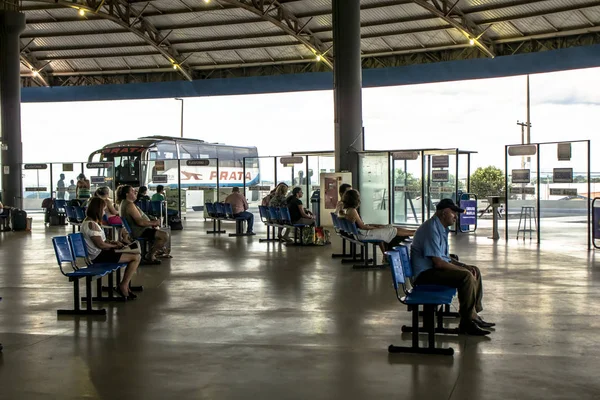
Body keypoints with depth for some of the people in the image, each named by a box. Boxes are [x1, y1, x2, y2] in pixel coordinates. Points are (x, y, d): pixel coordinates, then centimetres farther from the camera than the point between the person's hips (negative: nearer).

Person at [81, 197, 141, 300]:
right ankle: (123, 286, -2)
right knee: (136, 257, -14)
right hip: (100, 256, -11)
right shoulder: (92, 224, -20)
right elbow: (100, 244, -22)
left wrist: (111, 242, 7)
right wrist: (114, 246, -5)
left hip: (100, 254, 11)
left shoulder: (87, 222, 13)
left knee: (134, 255, 14)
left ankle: (125, 285, 13)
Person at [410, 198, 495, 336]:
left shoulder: (442, 228, 16)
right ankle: (467, 322, -18)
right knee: (466, 276, -26)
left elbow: (445, 257, 21)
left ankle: (474, 315, 11)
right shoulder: (431, 229, -19)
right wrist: (463, 269, -15)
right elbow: (438, 262, -24)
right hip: (426, 273, -11)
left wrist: (464, 266, 5)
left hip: (435, 268, 11)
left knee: (474, 271, 11)